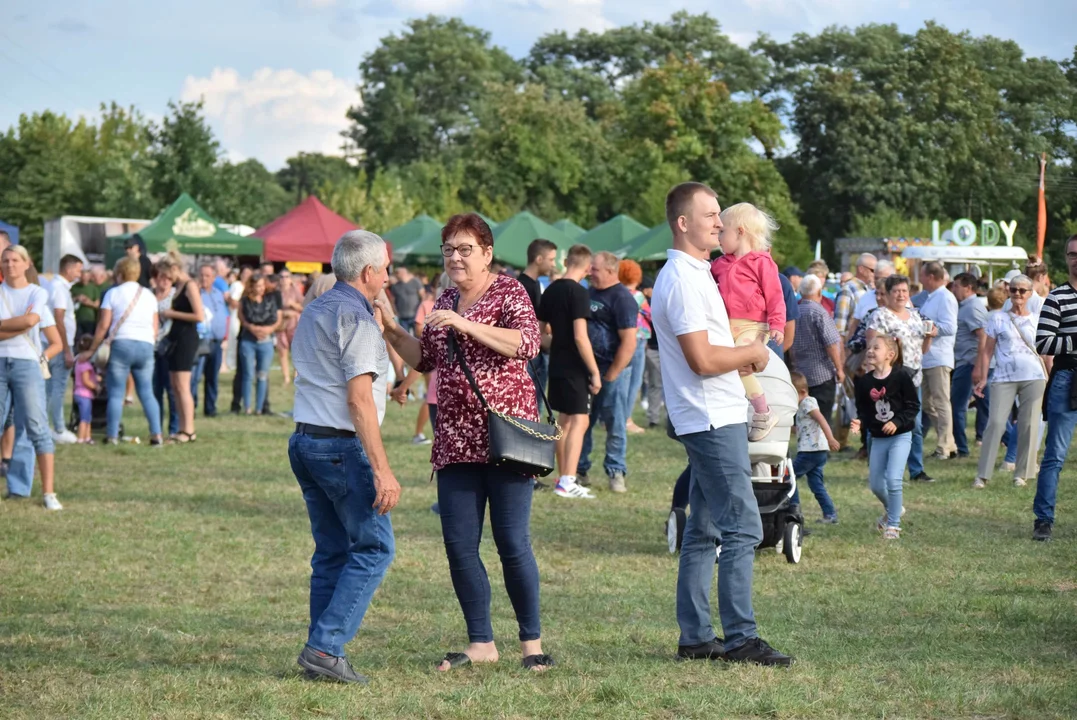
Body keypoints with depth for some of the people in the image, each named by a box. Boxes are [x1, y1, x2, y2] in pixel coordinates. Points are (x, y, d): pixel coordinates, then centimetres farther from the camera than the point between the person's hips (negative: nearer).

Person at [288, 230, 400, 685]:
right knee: (373, 548, -3)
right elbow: (358, 397, -19)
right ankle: (325, 647, -10)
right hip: (342, 447, -9)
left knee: (331, 553, 11)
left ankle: (323, 654, 7)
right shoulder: (356, 318, -12)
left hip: (304, 440, 9)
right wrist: (382, 469, -21)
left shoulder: (313, 312, 16)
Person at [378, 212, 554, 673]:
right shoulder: (446, 301, 17)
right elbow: (424, 360, 25)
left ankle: (532, 641, 6)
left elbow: (527, 344, -19)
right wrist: (392, 330, 10)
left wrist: (465, 325, -24)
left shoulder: (508, 292, -2)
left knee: (512, 543, -6)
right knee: (459, 544, 3)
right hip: (455, 441, 6)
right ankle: (481, 643, 12)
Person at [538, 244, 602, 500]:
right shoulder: (578, 293, -16)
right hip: (574, 367, -8)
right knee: (579, 421, -7)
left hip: (556, 365, 8)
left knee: (564, 420, 16)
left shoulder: (550, 290, 9)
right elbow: (580, 336, -21)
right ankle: (567, 482, -14)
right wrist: (595, 371, -17)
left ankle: (562, 478, 22)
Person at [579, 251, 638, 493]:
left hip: (610, 370, -8)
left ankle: (616, 473, 6)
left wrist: (611, 374, -17)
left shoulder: (621, 298, -11)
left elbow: (629, 342, -17)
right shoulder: (589, 293, 14)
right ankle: (579, 471, 17)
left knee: (615, 425, -1)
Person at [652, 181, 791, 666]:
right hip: (714, 420, -11)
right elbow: (702, 359, -22)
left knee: (704, 529, 12)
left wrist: (742, 362, 10)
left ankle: (695, 637, 16)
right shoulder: (682, 280, -16)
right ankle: (740, 638, -9)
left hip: (715, 416, 11)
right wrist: (752, 353, -7)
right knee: (742, 527, -10)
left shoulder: (692, 275, 17)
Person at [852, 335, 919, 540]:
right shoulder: (864, 382, 1)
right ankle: (893, 510, 39)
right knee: (875, 485, 8)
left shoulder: (901, 376, -12)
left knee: (893, 479, -16)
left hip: (900, 436, -5)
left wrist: (897, 422, -22)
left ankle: (893, 524, 0)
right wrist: (859, 422, -13)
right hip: (877, 438, 5)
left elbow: (913, 406, -10)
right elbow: (862, 409, 7)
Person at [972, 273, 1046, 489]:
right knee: (996, 423, -10)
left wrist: (1051, 380, 9)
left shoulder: (1037, 321, 11)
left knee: (1029, 426, 0)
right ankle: (982, 475, -7)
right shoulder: (998, 318, 8)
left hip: (1034, 378, 2)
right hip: (1004, 378, -2)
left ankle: (1021, 473, 10)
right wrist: (983, 379, 0)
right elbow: (987, 350, 7)